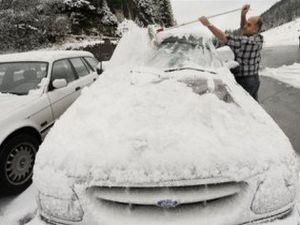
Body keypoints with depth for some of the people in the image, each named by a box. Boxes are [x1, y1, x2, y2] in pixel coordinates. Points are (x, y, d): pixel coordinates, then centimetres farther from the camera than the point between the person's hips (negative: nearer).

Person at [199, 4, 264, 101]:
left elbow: (224, 38, -25)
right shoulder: (257, 39, 3)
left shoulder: (248, 42, -24)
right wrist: (243, 16, 0)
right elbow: (244, 31, 17)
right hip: (254, 79, 9)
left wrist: (208, 24, -23)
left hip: (244, 81, -9)